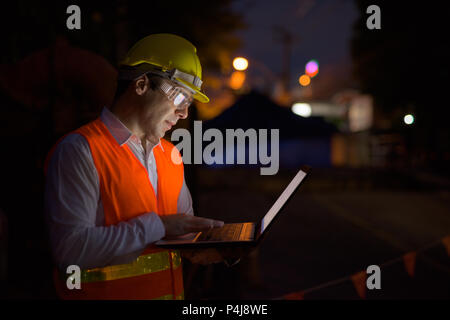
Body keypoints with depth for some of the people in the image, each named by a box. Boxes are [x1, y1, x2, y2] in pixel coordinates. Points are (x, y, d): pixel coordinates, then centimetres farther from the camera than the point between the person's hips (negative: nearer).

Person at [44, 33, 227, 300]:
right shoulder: (79, 150, -9)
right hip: (106, 292, -6)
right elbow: (71, 249, -18)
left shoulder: (169, 154, 14)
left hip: (171, 291, 6)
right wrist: (156, 226, -15)